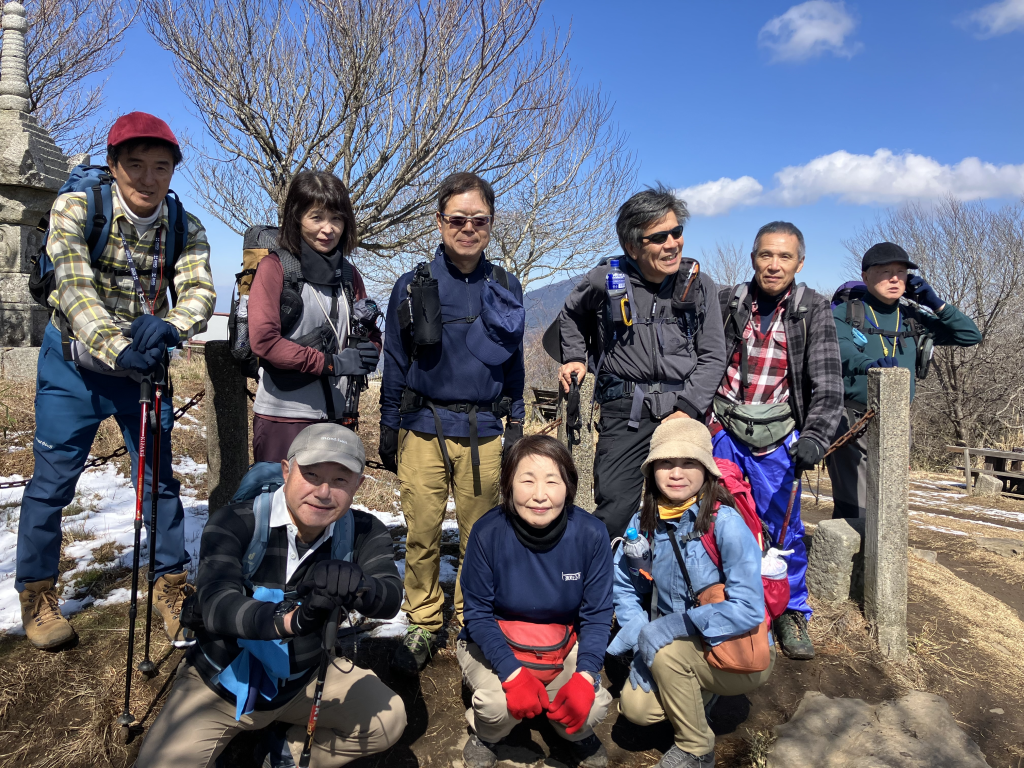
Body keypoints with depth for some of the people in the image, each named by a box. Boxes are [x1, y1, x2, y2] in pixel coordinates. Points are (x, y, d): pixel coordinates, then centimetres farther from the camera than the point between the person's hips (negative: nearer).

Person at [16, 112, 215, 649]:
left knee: (160, 478, 6)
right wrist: (118, 350, -40)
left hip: (143, 366, 2)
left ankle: (171, 585, 22)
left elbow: (200, 294, -21)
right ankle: (36, 593, 24)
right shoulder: (75, 208, -15)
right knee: (52, 480, 5)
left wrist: (165, 327, -42)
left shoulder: (185, 230, -9)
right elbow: (75, 289, -26)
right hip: (74, 362, -2)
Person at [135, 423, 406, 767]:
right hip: (218, 682, -2)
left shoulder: (363, 534, -15)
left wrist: (356, 586, -55)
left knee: (387, 719, -15)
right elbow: (215, 604, -36)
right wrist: (290, 620, -56)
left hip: (303, 680, 2)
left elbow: (389, 599, -30)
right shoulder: (235, 523, -22)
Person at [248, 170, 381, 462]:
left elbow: (371, 339, 15)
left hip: (334, 415, 5)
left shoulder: (348, 274, 12)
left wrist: (368, 349, -9)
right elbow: (263, 340, -13)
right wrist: (332, 363, -16)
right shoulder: (275, 266, -3)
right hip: (283, 416, -4)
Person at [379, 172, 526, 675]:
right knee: (422, 535, 5)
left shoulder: (505, 289, 7)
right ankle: (423, 625, 24)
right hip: (424, 430, -1)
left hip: (484, 434, 1)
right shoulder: (413, 286, 1)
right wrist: (387, 432, 5)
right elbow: (394, 365, 5)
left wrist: (516, 430, 10)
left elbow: (513, 364, 12)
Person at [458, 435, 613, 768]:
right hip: (494, 642, -1)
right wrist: (512, 672, -27)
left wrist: (585, 676, -25)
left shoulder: (591, 534, -20)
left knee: (592, 705, -22)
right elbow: (477, 612, -15)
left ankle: (578, 733, 17)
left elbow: (597, 614, -11)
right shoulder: (487, 533, -24)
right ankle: (484, 735, 10)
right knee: (500, 704, -29)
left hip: (563, 645, 2)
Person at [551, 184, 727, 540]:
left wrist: (687, 409, -6)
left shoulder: (699, 284, 5)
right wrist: (575, 357, 10)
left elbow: (713, 357, 5)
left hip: (684, 408, 2)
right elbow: (571, 315, 24)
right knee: (613, 513, -9)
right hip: (625, 413, -1)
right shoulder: (606, 280, 2)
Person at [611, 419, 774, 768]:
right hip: (681, 648, 5)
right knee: (636, 707, -16)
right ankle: (697, 694, 17)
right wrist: (641, 639, -13)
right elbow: (625, 586, 3)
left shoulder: (725, 523, -24)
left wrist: (671, 626, -29)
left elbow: (748, 610, -27)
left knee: (667, 651, -29)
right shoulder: (644, 523, -7)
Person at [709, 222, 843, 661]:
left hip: (776, 438, -1)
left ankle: (792, 612, 25)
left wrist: (814, 435, -22)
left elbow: (828, 382, -8)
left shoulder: (813, 311, -2)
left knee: (784, 528, 5)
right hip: (722, 431, 1)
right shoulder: (727, 302, 1)